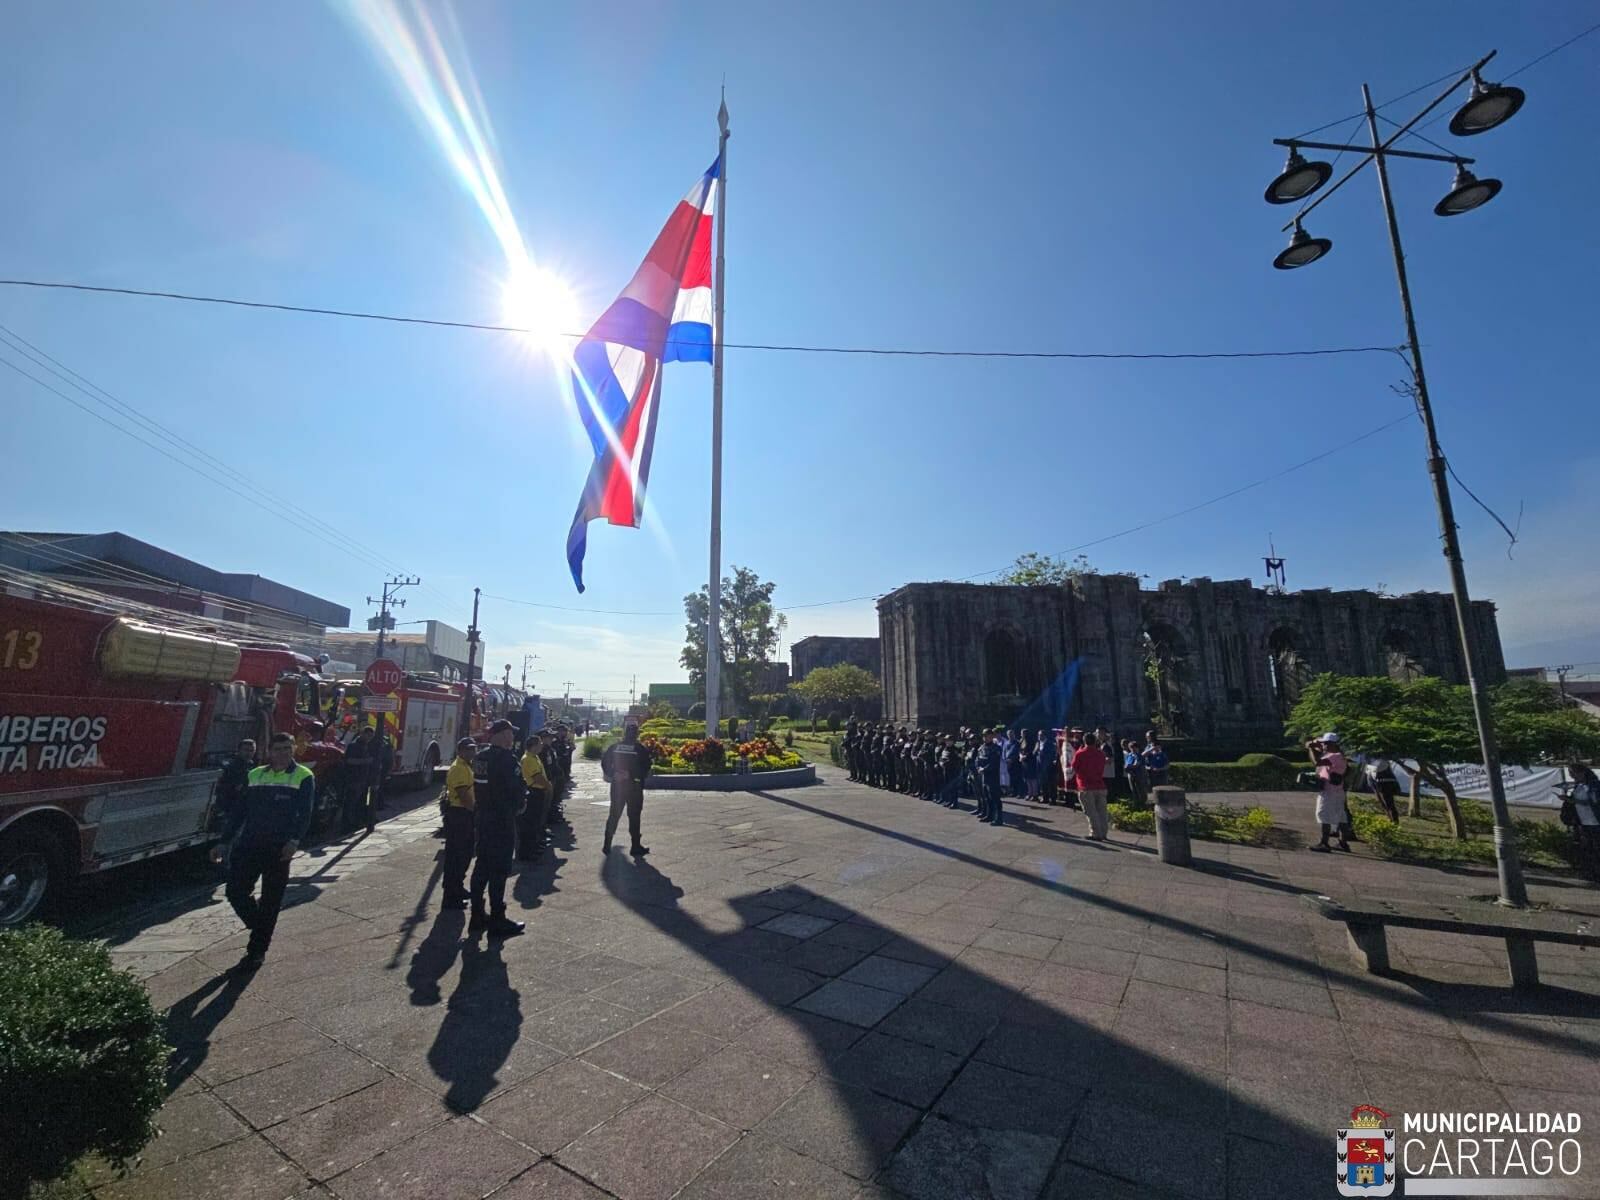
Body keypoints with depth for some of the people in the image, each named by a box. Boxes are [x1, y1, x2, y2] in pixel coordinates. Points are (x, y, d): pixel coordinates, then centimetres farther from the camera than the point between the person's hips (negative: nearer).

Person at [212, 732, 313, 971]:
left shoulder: (303, 777, -3)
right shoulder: (254, 775, 11)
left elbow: (304, 814, -13)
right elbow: (238, 811, 14)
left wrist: (294, 840, -27)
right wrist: (224, 842, 7)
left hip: (279, 848, -4)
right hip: (249, 843, 4)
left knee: (271, 900, 4)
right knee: (236, 891, -2)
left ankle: (257, 950, 20)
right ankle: (260, 926, 27)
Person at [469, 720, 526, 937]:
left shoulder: (481, 757, 6)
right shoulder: (507, 759, -19)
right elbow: (518, 788, -18)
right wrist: (519, 803, 1)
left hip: (483, 816, 8)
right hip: (503, 820, -8)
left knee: (482, 867, 15)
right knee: (499, 870, -1)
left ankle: (478, 915, 24)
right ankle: (497, 920, 5)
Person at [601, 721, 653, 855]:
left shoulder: (614, 747, 1)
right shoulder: (640, 749, -9)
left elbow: (604, 762, 0)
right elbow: (646, 768, -12)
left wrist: (612, 774, 5)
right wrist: (632, 775, 0)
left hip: (617, 786, 3)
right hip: (634, 786, -3)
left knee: (613, 815, 14)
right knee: (634, 816, 6)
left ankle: (607, 845, 16)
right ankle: (636, 847, 10)